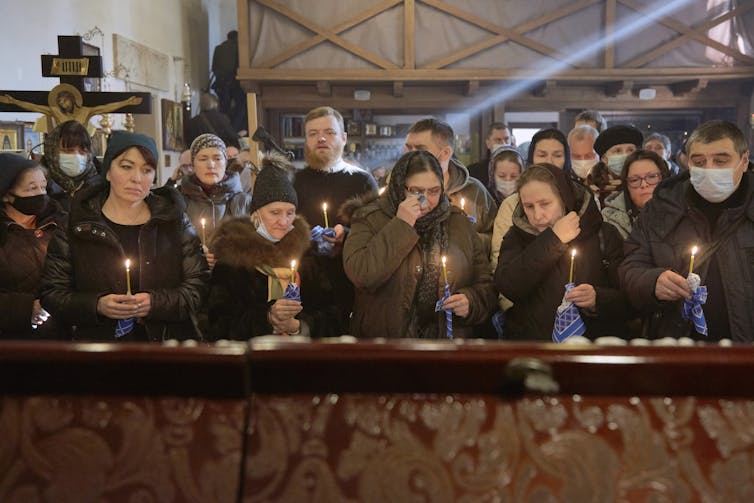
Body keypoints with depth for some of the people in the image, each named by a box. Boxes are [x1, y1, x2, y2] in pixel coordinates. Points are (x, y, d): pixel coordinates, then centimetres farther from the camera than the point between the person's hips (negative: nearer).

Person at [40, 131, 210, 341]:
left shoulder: (174, 221, 0)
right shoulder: (77, 226, -2)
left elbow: (199, 286, -4)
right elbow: (51, 295, -2)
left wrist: (156, 303, -20)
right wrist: (97, 306, -19)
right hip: (97, 340, -1)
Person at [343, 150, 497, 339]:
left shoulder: (458, 222, 12)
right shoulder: (370, 219, 2)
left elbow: (485, 282, 14)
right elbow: (361, 276, -14)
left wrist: (471, 301, -6)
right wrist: (400, 226, -13)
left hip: (449, 336, 5)